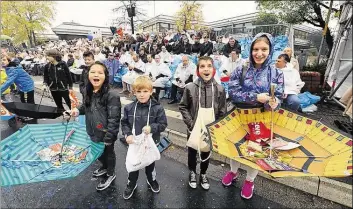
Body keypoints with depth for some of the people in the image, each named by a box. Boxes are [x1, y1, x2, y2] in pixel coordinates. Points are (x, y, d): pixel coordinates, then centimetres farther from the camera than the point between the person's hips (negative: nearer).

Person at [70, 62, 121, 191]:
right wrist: (78, 110, -5)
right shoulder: (88, 92, -3)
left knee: (108, 153, 17)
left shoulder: (111, 95, -26)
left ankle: (110, 174, 44)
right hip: (93, 132, 7)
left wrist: (108, 137, -21)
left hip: (106, 134, -7)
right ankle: (105, 167, 57)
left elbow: (114, 118, -24)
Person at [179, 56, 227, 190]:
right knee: (192, 152, 18)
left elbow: (222, 111, 1)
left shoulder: (219, 89, -6)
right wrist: (190, 123, -11)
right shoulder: (190, 88, -11)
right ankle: (192, 173, 46)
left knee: (206, 153, 19)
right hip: (194, 128, -1)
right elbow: (183, 107, -3)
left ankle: (203, 174, 46)